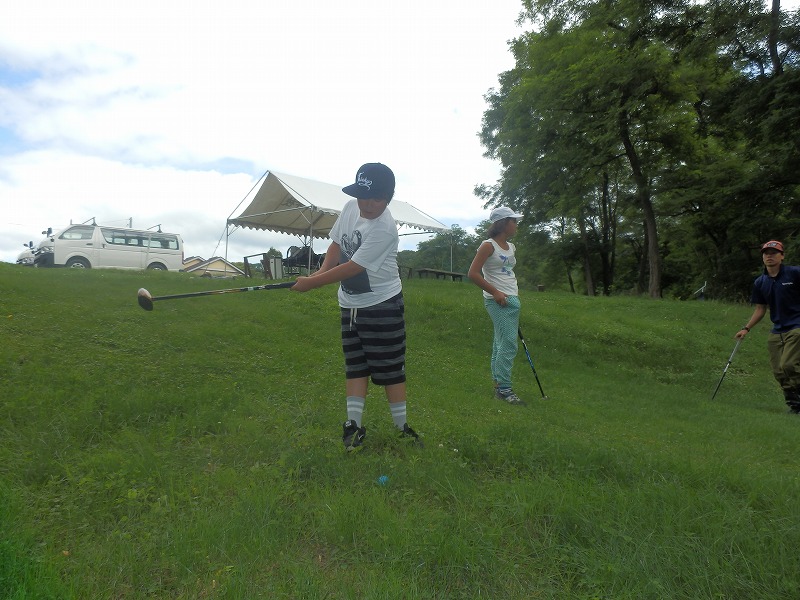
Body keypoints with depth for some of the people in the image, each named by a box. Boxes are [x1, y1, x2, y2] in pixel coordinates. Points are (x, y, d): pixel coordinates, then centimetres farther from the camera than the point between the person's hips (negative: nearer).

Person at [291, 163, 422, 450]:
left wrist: (311, 283, -17)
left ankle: (402, 426, 13)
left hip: (382, 306, -7)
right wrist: (320, 271, -7)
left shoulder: (384, 229, -24)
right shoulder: (350, 207, 0)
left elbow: (351, 268, -24)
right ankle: (353, 425, 17)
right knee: (355, 365, 10)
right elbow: (336, 244, 11)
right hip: (350, 304, 7)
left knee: (390, 368, 0)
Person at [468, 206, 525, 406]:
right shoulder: (488, 245, -9)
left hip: (512, 300, 8)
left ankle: (499, 383, 19)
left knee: (501, 342, 11)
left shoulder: (511, 247, 15)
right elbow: (473, 273, -14)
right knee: (508, 343, -11)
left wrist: (515, 295, 16)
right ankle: (503, 388, -4)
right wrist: (495, 292, -16)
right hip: (498, 301, -8)